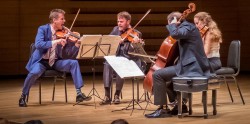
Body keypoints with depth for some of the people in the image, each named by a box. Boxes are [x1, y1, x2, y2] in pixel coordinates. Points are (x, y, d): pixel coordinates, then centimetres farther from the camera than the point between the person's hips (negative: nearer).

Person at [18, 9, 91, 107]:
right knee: (35, 72, -34)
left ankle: (79, 94, -15)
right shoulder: (43, 29, -9)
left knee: (74, 63, -19)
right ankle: (23, 96, -9)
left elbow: (69, 54, -3)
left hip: (55, 62, 4)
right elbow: (38, 44, -27)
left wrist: (77, 44, -21)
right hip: (42, 60, -3)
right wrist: (55, 42, -34)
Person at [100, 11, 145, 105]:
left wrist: (136, 43, -37)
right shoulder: (115, 30, 9)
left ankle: (117, 95, -17)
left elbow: (134, 52, -16)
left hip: (130, 60, -4)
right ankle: (107, 96, -29)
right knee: (107, 64, -28)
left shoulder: (136, 34, -6)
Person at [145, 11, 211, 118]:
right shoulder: (187, 27, 20)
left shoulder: (188, 27, -10)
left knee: (157, 74, -14)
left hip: (191, 68, -11)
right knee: (166, 77, 29)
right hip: (192, 66, 11)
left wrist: (173, 24, -12)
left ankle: (162, 109, -11)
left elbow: (175, 34, -30)